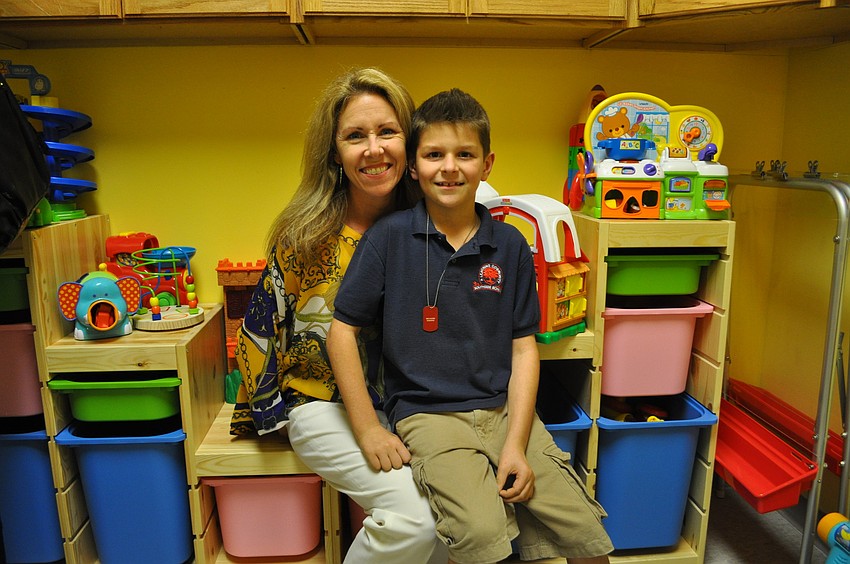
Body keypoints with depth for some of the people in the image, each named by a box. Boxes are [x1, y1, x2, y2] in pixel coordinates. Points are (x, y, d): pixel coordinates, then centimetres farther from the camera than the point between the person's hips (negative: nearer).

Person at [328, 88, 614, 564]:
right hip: (428, 414, -2)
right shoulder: (390, 238, -3)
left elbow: (523, 347, 4)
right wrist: (368, 429, -4)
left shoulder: (510, 245, 3)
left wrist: (516, 444, -6)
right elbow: (343, 331, -1)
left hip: (504, 409, 3)